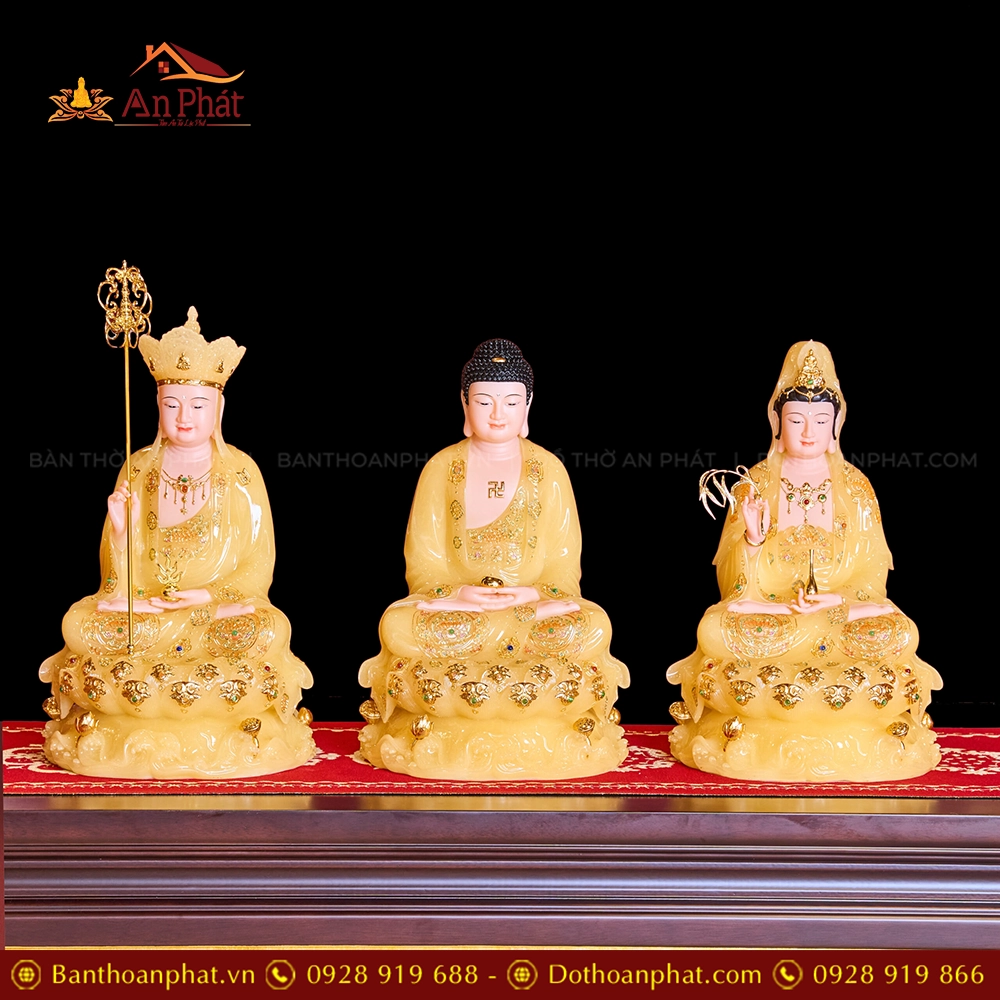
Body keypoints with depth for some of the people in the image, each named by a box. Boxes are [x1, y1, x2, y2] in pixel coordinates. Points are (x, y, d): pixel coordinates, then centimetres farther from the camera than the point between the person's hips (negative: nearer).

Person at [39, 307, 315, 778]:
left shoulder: (241, 472, -1)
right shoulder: (138, 469, 5)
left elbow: (258, 569, -2)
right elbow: (116, 577, 3)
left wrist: (209, 595, -18)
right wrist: (122, 529, -17)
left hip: (223, 611, -2)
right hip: (142, 611, 2)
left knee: (265, 631, -33)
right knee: (81, 625, -28)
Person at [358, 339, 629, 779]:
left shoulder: (548, 470, 8)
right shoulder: (440, 468, 7)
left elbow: (564, 568, 4)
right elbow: (422, 565, 2)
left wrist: (531, 594, -17)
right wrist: (460, 594, -18)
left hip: (536, 605, 0)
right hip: (452, 608, 0)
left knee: (590, 628, -31)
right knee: (399, 626, -31)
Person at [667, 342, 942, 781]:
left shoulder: (855, 488, 5)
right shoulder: (755, 485, 2)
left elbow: (871, 576, 3)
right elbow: (736, 583, -3)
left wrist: (838, 601, -18)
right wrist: (753, 539, -23)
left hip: (846, 612, 1)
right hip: (764, 614, -1)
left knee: (897, 633, -30)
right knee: (717, 628, -33)